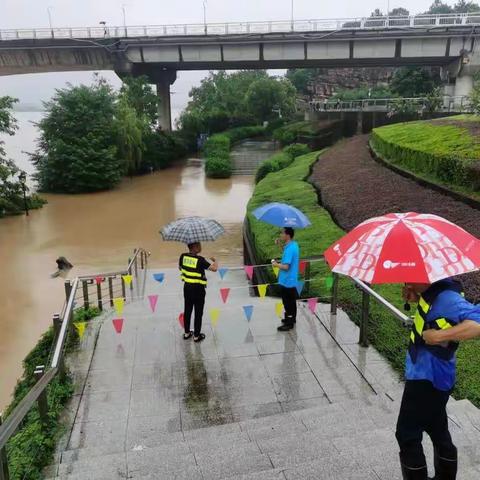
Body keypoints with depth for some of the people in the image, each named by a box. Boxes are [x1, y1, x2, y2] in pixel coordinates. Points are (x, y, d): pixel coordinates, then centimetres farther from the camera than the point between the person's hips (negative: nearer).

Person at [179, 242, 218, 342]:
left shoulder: (183, 256, -6)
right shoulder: (200, 260, -23)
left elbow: (180, 267, 12)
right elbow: (214, 268, -26)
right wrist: (215, 261, -5)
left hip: (187, 287, 6)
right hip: (198, 289, -6)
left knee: (187, 310, 19)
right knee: (198, 312, 9)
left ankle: (187, 333, 32)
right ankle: (196, 336, 20)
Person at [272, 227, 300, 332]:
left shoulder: (289, 249, -26)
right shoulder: (294, 244, 3)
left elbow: (286, 266, -30)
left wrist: (276, 264, -12)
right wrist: (282, 243, 7)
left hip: (287, 281, -10)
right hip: (292, 279, 10)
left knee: (288, 302, 3)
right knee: (291, 301, 22)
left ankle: (289, 324, 14)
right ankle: (292, 319, 37)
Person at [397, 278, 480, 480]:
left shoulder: (447, 297, -27)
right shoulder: (433, 290, -1)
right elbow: (425, 300, 19)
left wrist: (438, 336, -36)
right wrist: (413, 295, -2)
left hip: (428, 379, -10)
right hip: (429, 376, 10)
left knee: (407, 435, 5)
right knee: (438, 432, 26)